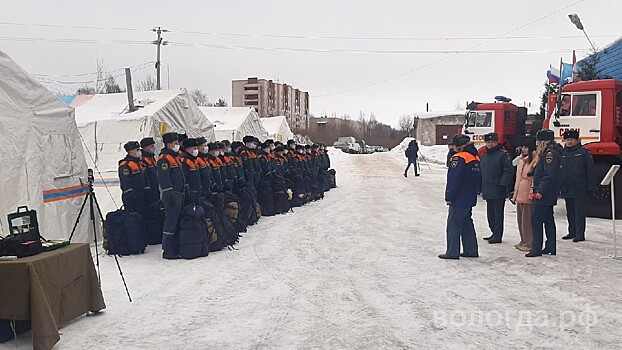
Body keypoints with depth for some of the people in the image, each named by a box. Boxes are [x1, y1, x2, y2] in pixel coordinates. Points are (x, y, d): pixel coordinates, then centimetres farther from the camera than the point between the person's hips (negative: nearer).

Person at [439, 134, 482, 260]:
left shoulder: (458, 158, -16)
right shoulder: (476, 158, 11)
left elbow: (453, 180, -19)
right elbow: (479, 179, 16)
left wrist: (449, 197, -13)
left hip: (458, 199, -9)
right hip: (470, 199, 9)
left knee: (453, 224, -3)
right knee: (467, 223, 17)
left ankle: (452, 252, -2)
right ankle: (471, 250, 20)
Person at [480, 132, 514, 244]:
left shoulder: (503, 154, -8)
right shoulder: (483, 156, 16)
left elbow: (509, 171, -14)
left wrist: (502, 184, -19)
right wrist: (481, 186, 16)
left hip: (498, 191, -8)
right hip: (487, 191, 8)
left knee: (498, 213, -3)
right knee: (490, 213, 14)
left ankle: (498, 236, 2)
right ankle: (495, 233, 25)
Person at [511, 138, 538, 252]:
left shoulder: (535, 159, -11)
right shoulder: (521, 160, 17)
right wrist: (515, 193, 20)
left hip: (528, 195, -9)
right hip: (520, 194, 9)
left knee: (527, 220, -6)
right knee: (520, 219, 15)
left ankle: (529, 243, 1)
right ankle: (523, 241, 25)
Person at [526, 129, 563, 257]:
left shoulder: (550, 154, -16)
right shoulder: (548, 153, 16)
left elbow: (549, 176, -23)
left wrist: (540, 191, -24)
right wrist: (536, 189, 16)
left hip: (544, 194, -11)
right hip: (548, 194, 11)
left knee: (536, 219, -8)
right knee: (548, 219, 14)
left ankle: (537, 248, -7)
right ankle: (551, 247, 21)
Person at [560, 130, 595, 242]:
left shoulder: (584, 152, -3)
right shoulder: (562, 153, 10)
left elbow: (590, 171, -5)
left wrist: (590, 186, -10)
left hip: (580, 189, -5)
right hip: (566, 189, 5)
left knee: (579, 213, -3)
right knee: (570, 213, 13)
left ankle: (580, 234, 1)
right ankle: (572, 232, 24)